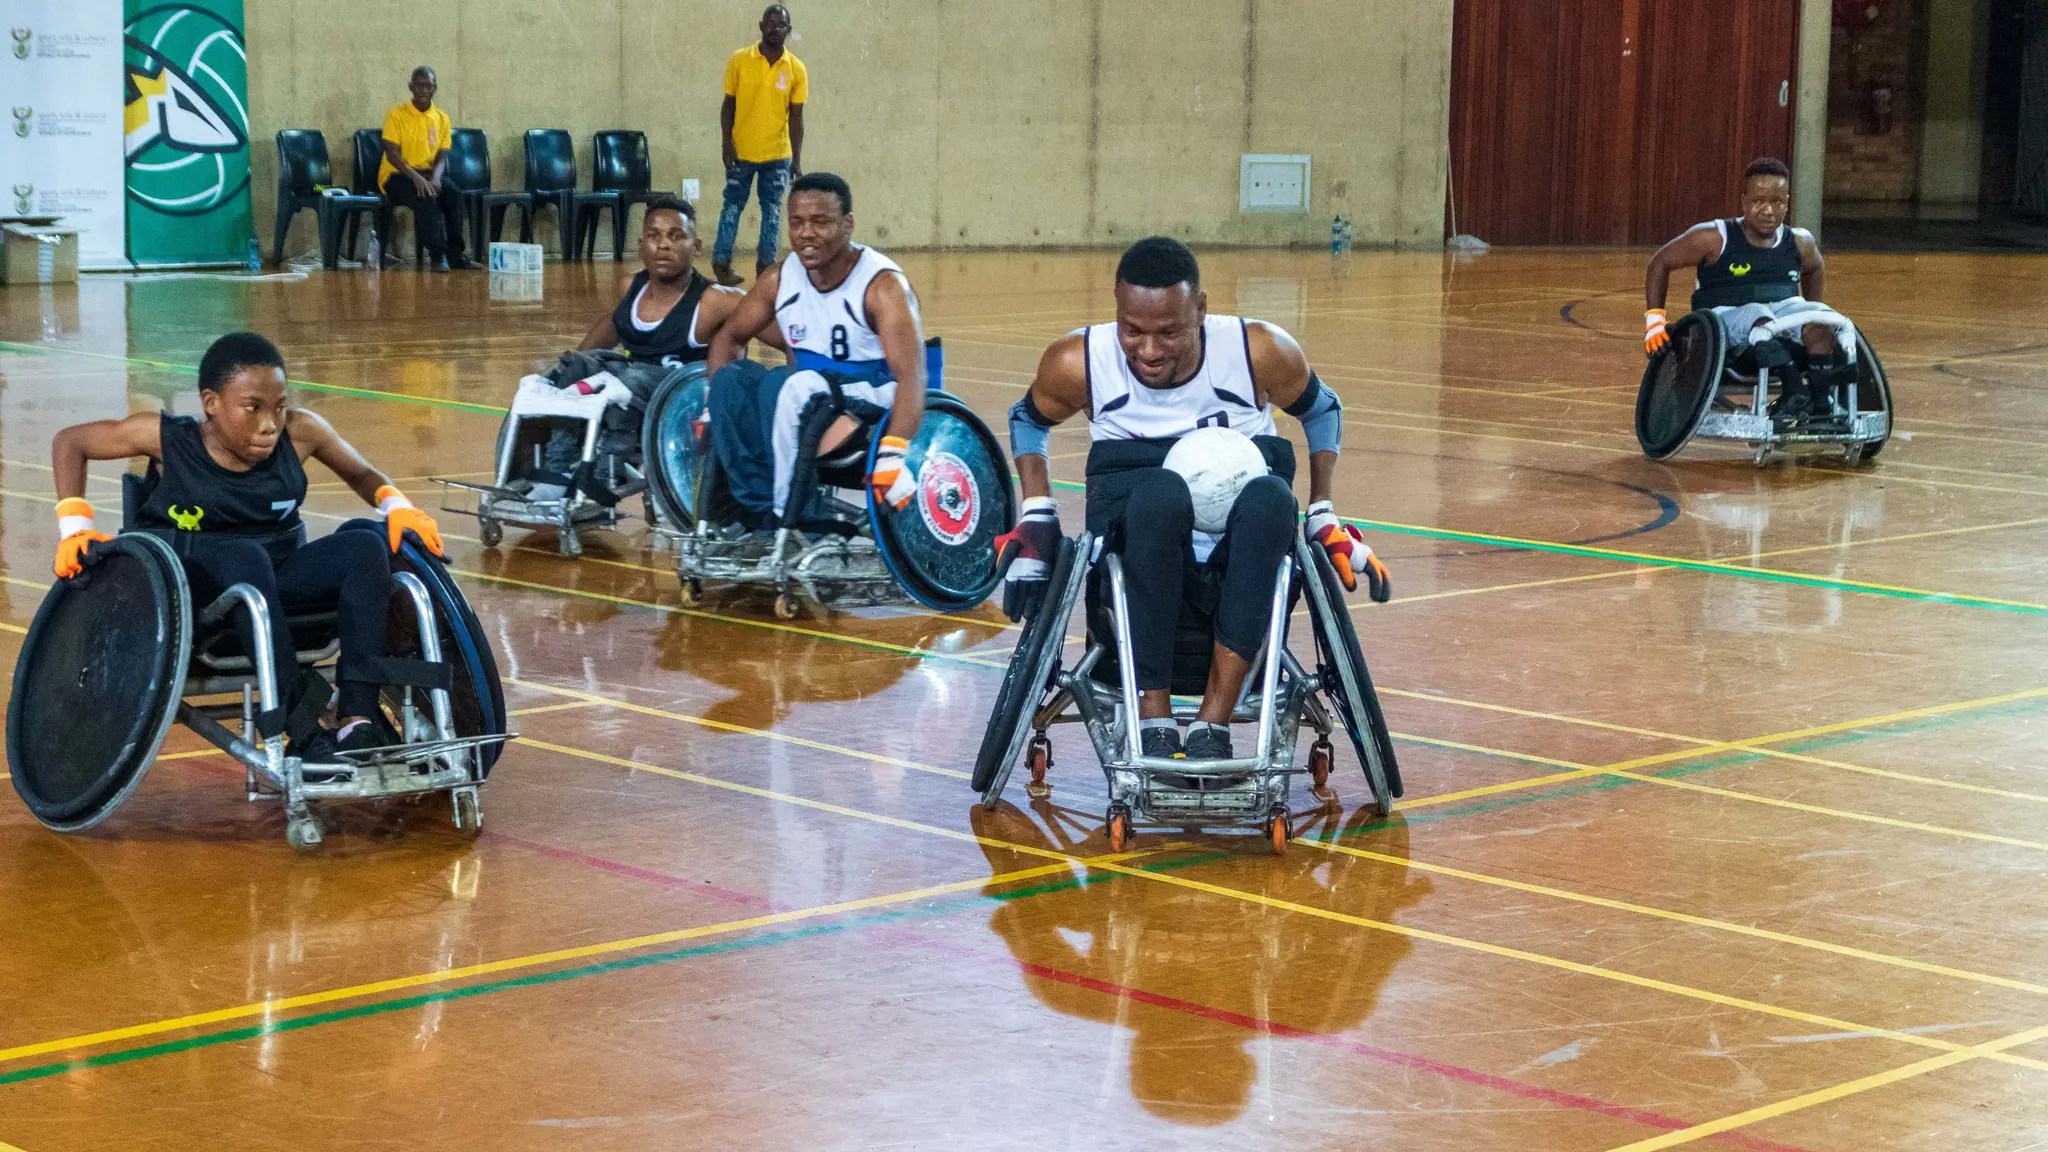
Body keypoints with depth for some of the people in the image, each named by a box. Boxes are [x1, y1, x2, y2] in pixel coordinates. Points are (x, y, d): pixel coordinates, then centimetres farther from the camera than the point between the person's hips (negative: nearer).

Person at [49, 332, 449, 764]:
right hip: (190, 583, -4)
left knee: (367, 546, -23)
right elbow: (70, 441, 3)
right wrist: (75, 525, -8)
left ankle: (357, 720, -35)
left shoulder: (300, 432, -4)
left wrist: (397, 506, -10)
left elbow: (362, 475, 12)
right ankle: (304, 729, -44)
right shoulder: (167, 437, -10)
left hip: (280, 578, 4)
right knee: (244, 555, -38)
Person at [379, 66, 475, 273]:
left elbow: (442, 157, 6)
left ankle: (455, 253, -23)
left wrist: (435, 177, -17)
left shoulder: (441, 119, 9)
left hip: (427, 173, 4)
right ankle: (438, 257, -36)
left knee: (453, 196, -26)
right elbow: (392, 155, -13)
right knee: (426, 198, -35)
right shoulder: (397, 115, -5)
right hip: (397, 176, -4)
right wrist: (415, 177, -28)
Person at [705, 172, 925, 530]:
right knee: (731, 378, -19)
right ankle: (764, 515, -21)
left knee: (783, 383, -32)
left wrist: (892, 455, -42)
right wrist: (718, 408, -1)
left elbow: (911, 376, -27)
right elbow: (728, 336, 16)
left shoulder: (882, 286, -17)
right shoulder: (780, 279, 2)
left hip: (873, 413, -6)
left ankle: (786, 516, -25)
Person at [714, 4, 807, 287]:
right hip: (741, 152, -1)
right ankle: (721, 262, 13)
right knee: (732, 207, 6)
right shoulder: (739, 60, -6)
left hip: (778, 155, 1)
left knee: (772, 210, 6)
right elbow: (728, 105, 0)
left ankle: (765, 265, 12)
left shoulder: (796, 69, -4)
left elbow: (796, 117, -1)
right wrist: (727, 144, -9)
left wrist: (797, 160, -4)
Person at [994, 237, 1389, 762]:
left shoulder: (1262, 353, -6)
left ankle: (1212, 724, -34)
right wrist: (1036, 519, 6)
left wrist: (1322, 517, 9)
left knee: (1270, 498, -36)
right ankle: (1153, 721, -34)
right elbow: (1028, 419, 17)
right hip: (1134, 555, -1)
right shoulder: (1077, 362, -5)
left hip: (1239, 562, 1)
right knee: (1159, 493, -38)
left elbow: (1321, 409, 15)